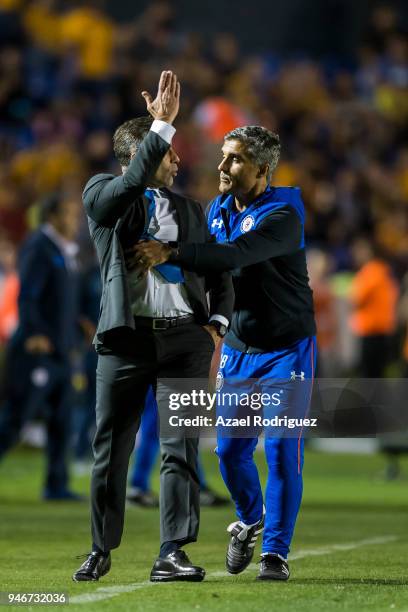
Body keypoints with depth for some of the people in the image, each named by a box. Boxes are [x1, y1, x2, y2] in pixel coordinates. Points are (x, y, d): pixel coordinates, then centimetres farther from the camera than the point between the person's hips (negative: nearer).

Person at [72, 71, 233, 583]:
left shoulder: (190, 210, 19)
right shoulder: (102, 195, 6)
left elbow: (218, 273, 20)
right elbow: (132, 181, -17)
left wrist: (216, 321, 3)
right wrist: (163, 123, -19)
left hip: (185, 337, 3)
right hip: (126, 338, -3)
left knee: (181, 449, -5)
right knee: (111, 449, 2)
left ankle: (171, 555, -5)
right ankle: (101, 550, 17)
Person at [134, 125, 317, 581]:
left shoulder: (283, 216, -20)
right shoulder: (218, 210, 3)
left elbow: (233, 256, -35)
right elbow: (208, 265, 13)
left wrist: (170, 253, -43)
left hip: (287, 348, -6)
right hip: (238, 346, 6)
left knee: (281, 450, -7)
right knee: (231, 448, 6)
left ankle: (276, 551, 1)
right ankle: (249, 522, 32)